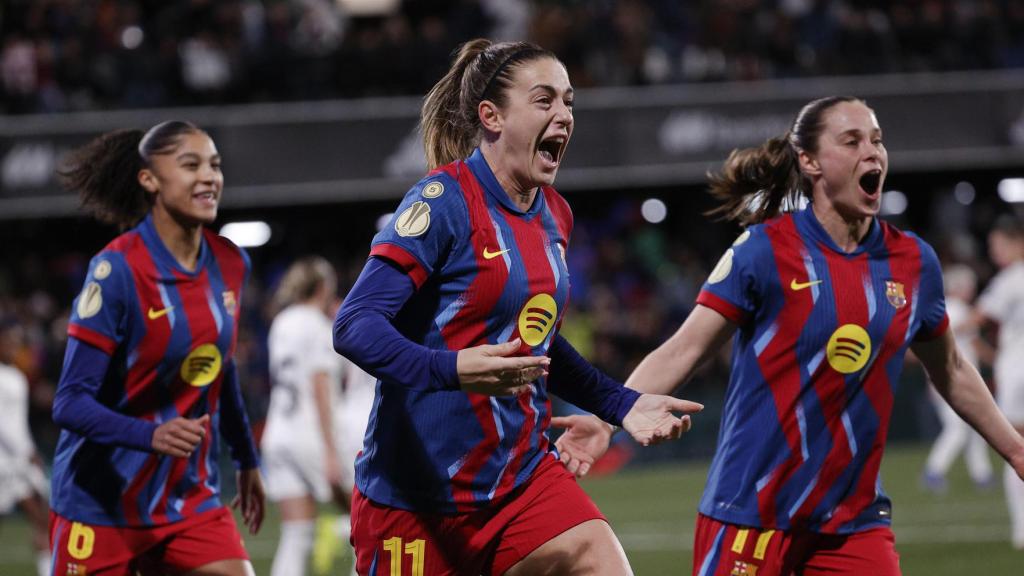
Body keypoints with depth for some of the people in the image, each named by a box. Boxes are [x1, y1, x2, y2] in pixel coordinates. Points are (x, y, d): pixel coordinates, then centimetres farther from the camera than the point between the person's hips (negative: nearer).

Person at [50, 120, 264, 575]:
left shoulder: (230, 264, 3)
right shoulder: (117, 269, -16)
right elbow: (71, 402, -20)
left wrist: (246, 458, 27)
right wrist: (152, 435, -35)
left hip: (191, 499, 5)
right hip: (103, 501, -5)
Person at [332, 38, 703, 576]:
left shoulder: (554, 216, 10)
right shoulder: (444, 202, -14)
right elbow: (354, 326, -22)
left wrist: (622, 405, 18)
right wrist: (452, 369, -37)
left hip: (521, 479, 7)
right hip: (419, 490, -6)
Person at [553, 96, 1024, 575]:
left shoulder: (913, 262, 6)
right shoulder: (764, 250, -7)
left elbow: (950, 371, 21)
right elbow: (683, 351, -9)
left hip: (854, 520, 4)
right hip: (752, 513, -4)